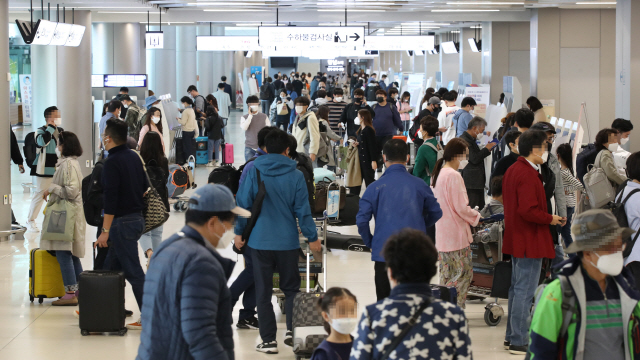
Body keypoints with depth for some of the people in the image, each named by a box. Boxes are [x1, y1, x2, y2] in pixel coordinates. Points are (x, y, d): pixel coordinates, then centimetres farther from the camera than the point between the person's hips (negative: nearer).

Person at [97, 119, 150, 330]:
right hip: (137, 219, 9)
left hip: (122, 223, -9)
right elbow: (145, 188, 16)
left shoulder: (112, 162, -16)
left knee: (133, 272, -6)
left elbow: (110, 199, -20)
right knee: (111, 267, 16)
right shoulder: (134, 157, 10)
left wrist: (105, 231, -17)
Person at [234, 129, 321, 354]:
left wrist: (239, 232, 7)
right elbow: (302, 210, -4)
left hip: (259, 241, 0)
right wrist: (312, 238, 6)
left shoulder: (253, 171, -5)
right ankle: (291, 329, -1)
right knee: (291, 287, 16)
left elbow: (243, 203, -4)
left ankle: (268, 340, 7)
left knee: (263, 292, 7)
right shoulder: (295, 176, -5)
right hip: (288, 241, 0)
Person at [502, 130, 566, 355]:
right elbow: (528, 210, -28)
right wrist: (550, 219, -14)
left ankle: (512, 336, 25)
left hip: (516, 240, 11)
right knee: (525, 292, -6)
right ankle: (518, 342, -3)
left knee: (517, 288, 17)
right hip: (530, 242, -11)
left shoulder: (512, 170, 12)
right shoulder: (527, 174, -20)